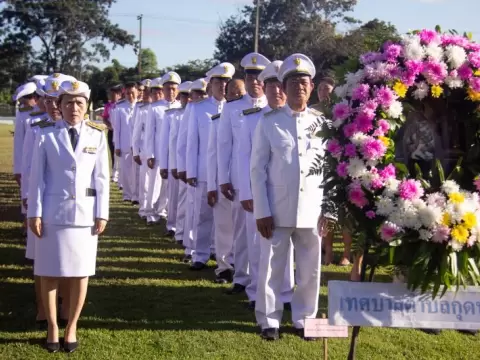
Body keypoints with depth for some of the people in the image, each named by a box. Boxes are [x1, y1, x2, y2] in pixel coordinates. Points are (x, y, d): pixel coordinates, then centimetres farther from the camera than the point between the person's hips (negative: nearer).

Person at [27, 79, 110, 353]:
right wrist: (35, 213, -6)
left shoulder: (97, 136, 2)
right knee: (49, 272, 5)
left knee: (81, 272, 6)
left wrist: (102, 214, -1)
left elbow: (102, 178, 3)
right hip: (53, 212, -1)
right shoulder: (46, 134, -2)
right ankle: (52, 327, 20)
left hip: (85, 212, 1)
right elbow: (37, 176, -2)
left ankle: (72, 327, 21)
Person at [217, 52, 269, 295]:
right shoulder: (231, 109, 7)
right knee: (242, 229, 6)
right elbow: (224, 145, 5)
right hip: (240, 180, 1)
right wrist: (223, 179, 0)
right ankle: (241, 278, 16)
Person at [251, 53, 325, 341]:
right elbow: (258, 169, -1)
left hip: (312, 209, 2)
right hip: (277, 210, -2)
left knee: (310, 269, 9)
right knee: (272, 268, 5)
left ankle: (304, 318, 24)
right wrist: (262, 211, -7)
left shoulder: (322, 123, 6)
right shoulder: (269, 122, 0)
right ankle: (269, 320, 18)